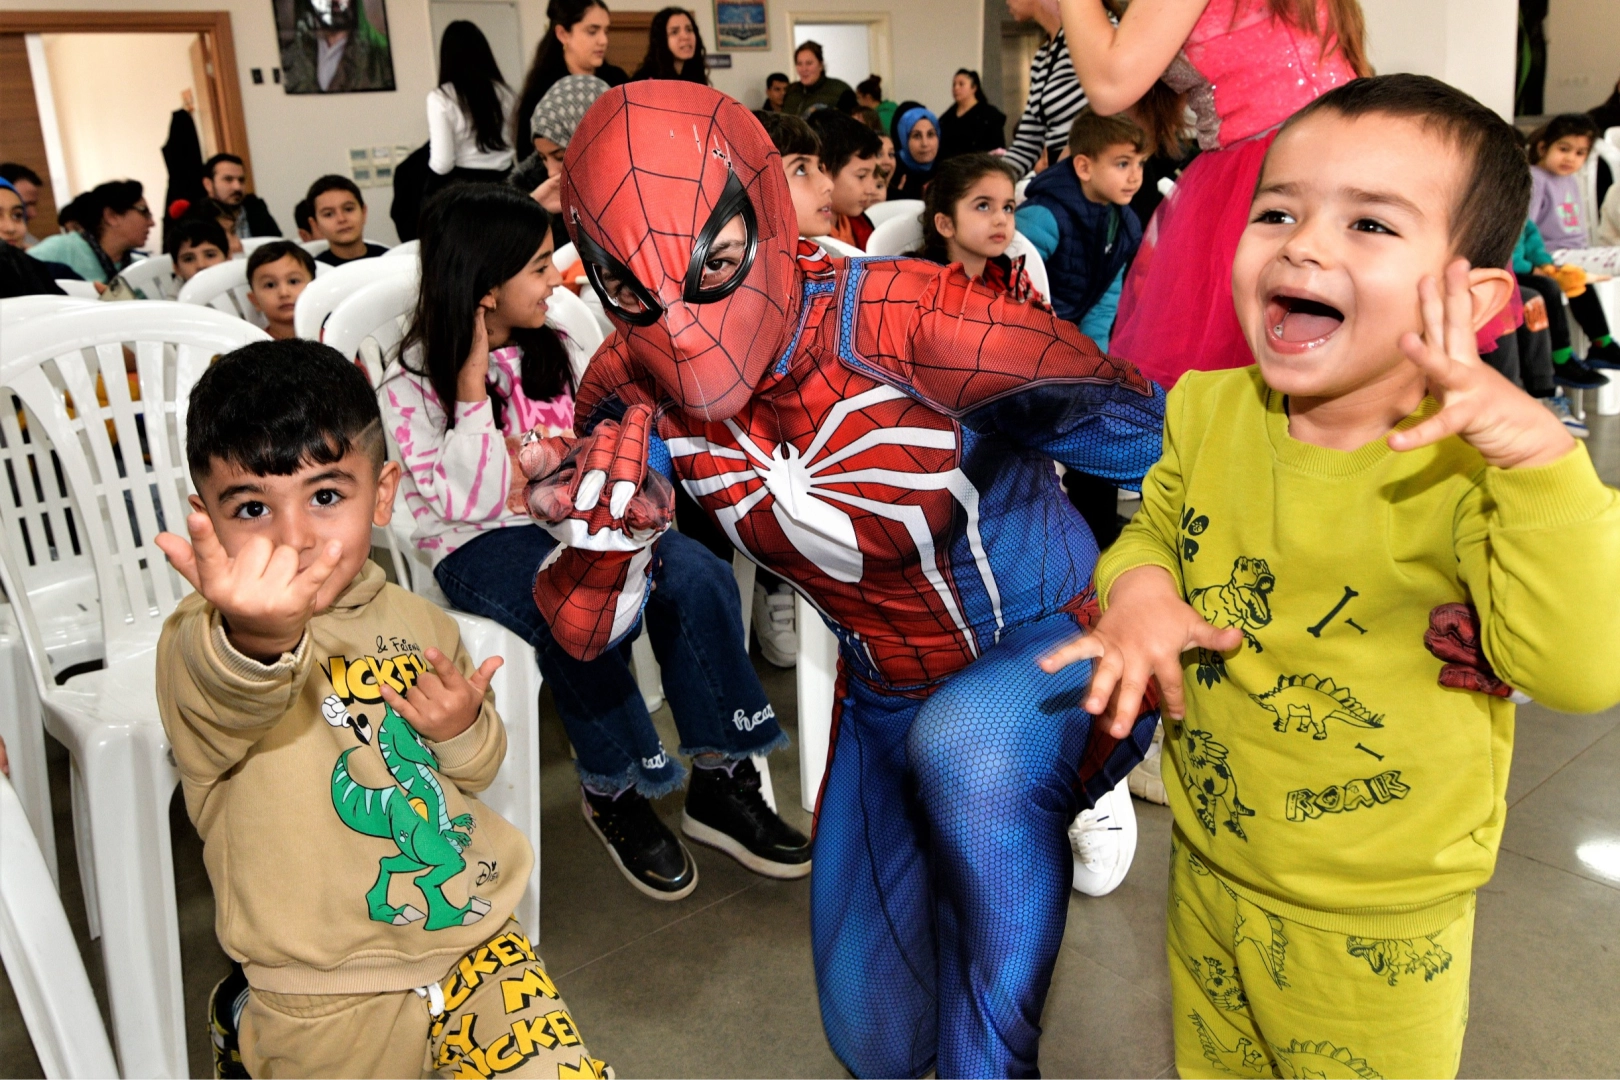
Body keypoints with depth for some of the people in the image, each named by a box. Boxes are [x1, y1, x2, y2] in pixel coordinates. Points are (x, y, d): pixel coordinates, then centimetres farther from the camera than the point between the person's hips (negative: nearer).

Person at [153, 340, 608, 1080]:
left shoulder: (417, 622, 2)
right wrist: (259, 641, -62)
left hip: (475, 943, 4)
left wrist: (465, 732, -8)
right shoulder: (200, 645, -15)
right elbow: (230, 698, -40)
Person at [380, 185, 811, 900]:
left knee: (697, 575, -23)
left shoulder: (553, 353, 10)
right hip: (480, 548, -5)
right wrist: (472, 387, -17)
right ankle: (613, 793, -12)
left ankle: (720, 782, -13)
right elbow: (471, 502, -14)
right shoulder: (413, 389, -5)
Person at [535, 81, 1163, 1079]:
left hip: (1050, 653, -4)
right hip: (887, 703, 5)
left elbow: (1160, 444, -19)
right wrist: (598, 526, -30)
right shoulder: (635, 390, -14)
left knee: (964, 746, -43)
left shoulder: (910, 327, -30)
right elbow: (586, 633, -11)